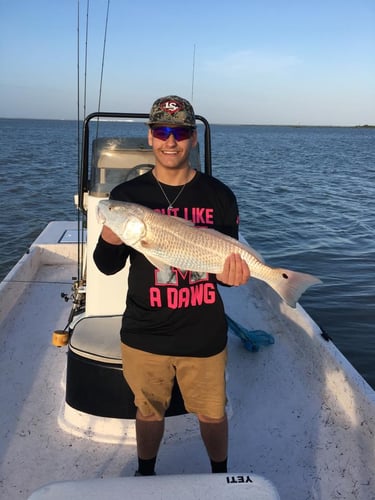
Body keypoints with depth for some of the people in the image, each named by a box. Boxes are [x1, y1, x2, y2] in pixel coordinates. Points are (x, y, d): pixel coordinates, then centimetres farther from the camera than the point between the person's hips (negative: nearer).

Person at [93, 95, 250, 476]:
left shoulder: (218, 196, -4)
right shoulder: (127, 195, -4)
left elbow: (230, 260, 3)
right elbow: (108, 267, -3)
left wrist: (231, 275, -19)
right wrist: (110, 240, -24)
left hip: (204, 335, 0)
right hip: (145, 334, 1)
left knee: (213, 413, 16)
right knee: (149, 411, 19)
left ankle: (221, 477, 44)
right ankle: (145, 475, 47)